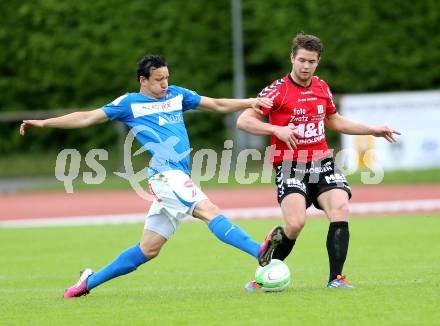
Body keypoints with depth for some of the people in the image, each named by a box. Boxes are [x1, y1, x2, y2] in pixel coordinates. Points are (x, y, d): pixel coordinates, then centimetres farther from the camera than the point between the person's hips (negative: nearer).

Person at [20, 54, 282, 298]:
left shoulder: (177, 95, 21)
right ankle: (260, 252, -42)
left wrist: (250, 102, 12)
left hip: (178, 178, 7)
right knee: (210, 211, -26)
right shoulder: (130, 103, 8)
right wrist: (43, 123, 8)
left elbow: (217, 105, 25)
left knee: (148, 249, 9)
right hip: (166, 174, -7)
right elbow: (88, 118, 11)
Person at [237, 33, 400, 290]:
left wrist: (374, 130, 27)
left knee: (340, 210, -19)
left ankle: (336, 277, -13)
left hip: (322, 163, 5)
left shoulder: (322, 88, 11)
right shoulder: (278, 90, -7)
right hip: (290, 166, -5)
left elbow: (334, 121, 29)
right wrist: (277, 129, -24)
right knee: (295, 223, -23)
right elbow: (243, 121, -11)